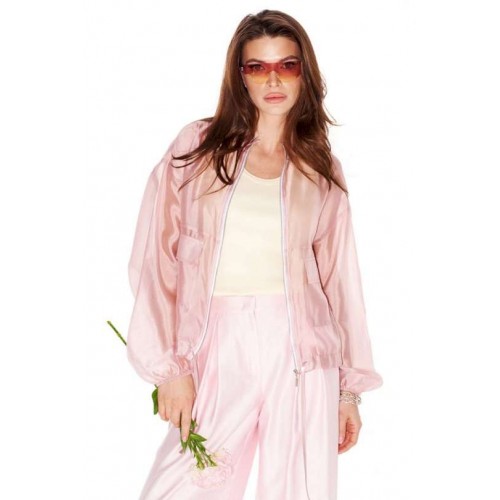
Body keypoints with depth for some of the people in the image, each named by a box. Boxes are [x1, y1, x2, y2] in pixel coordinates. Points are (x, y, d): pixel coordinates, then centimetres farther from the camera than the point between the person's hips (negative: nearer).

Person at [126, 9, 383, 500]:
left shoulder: (322, 169, 9)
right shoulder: (197, 146, 3)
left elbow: (339, 278, 10)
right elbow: (156, 258, -1)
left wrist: (349, 387, 10)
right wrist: (170, 365, -7)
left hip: (300, 354, 2)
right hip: (217, 352, -1)